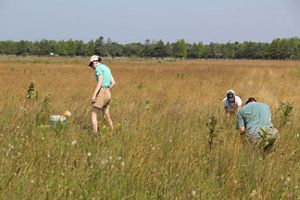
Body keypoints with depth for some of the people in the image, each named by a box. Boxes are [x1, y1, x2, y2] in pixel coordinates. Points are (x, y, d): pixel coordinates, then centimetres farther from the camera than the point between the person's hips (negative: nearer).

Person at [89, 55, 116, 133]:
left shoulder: (98, 68, -11)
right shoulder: (106, 68, 17)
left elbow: (100, 82, -21)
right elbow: (113, 82, 16)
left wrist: (94, 95, -22)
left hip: (101, 94, -9)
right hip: (107, 94, 9)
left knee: (93, 115, -5)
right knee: (106, 116, 18)